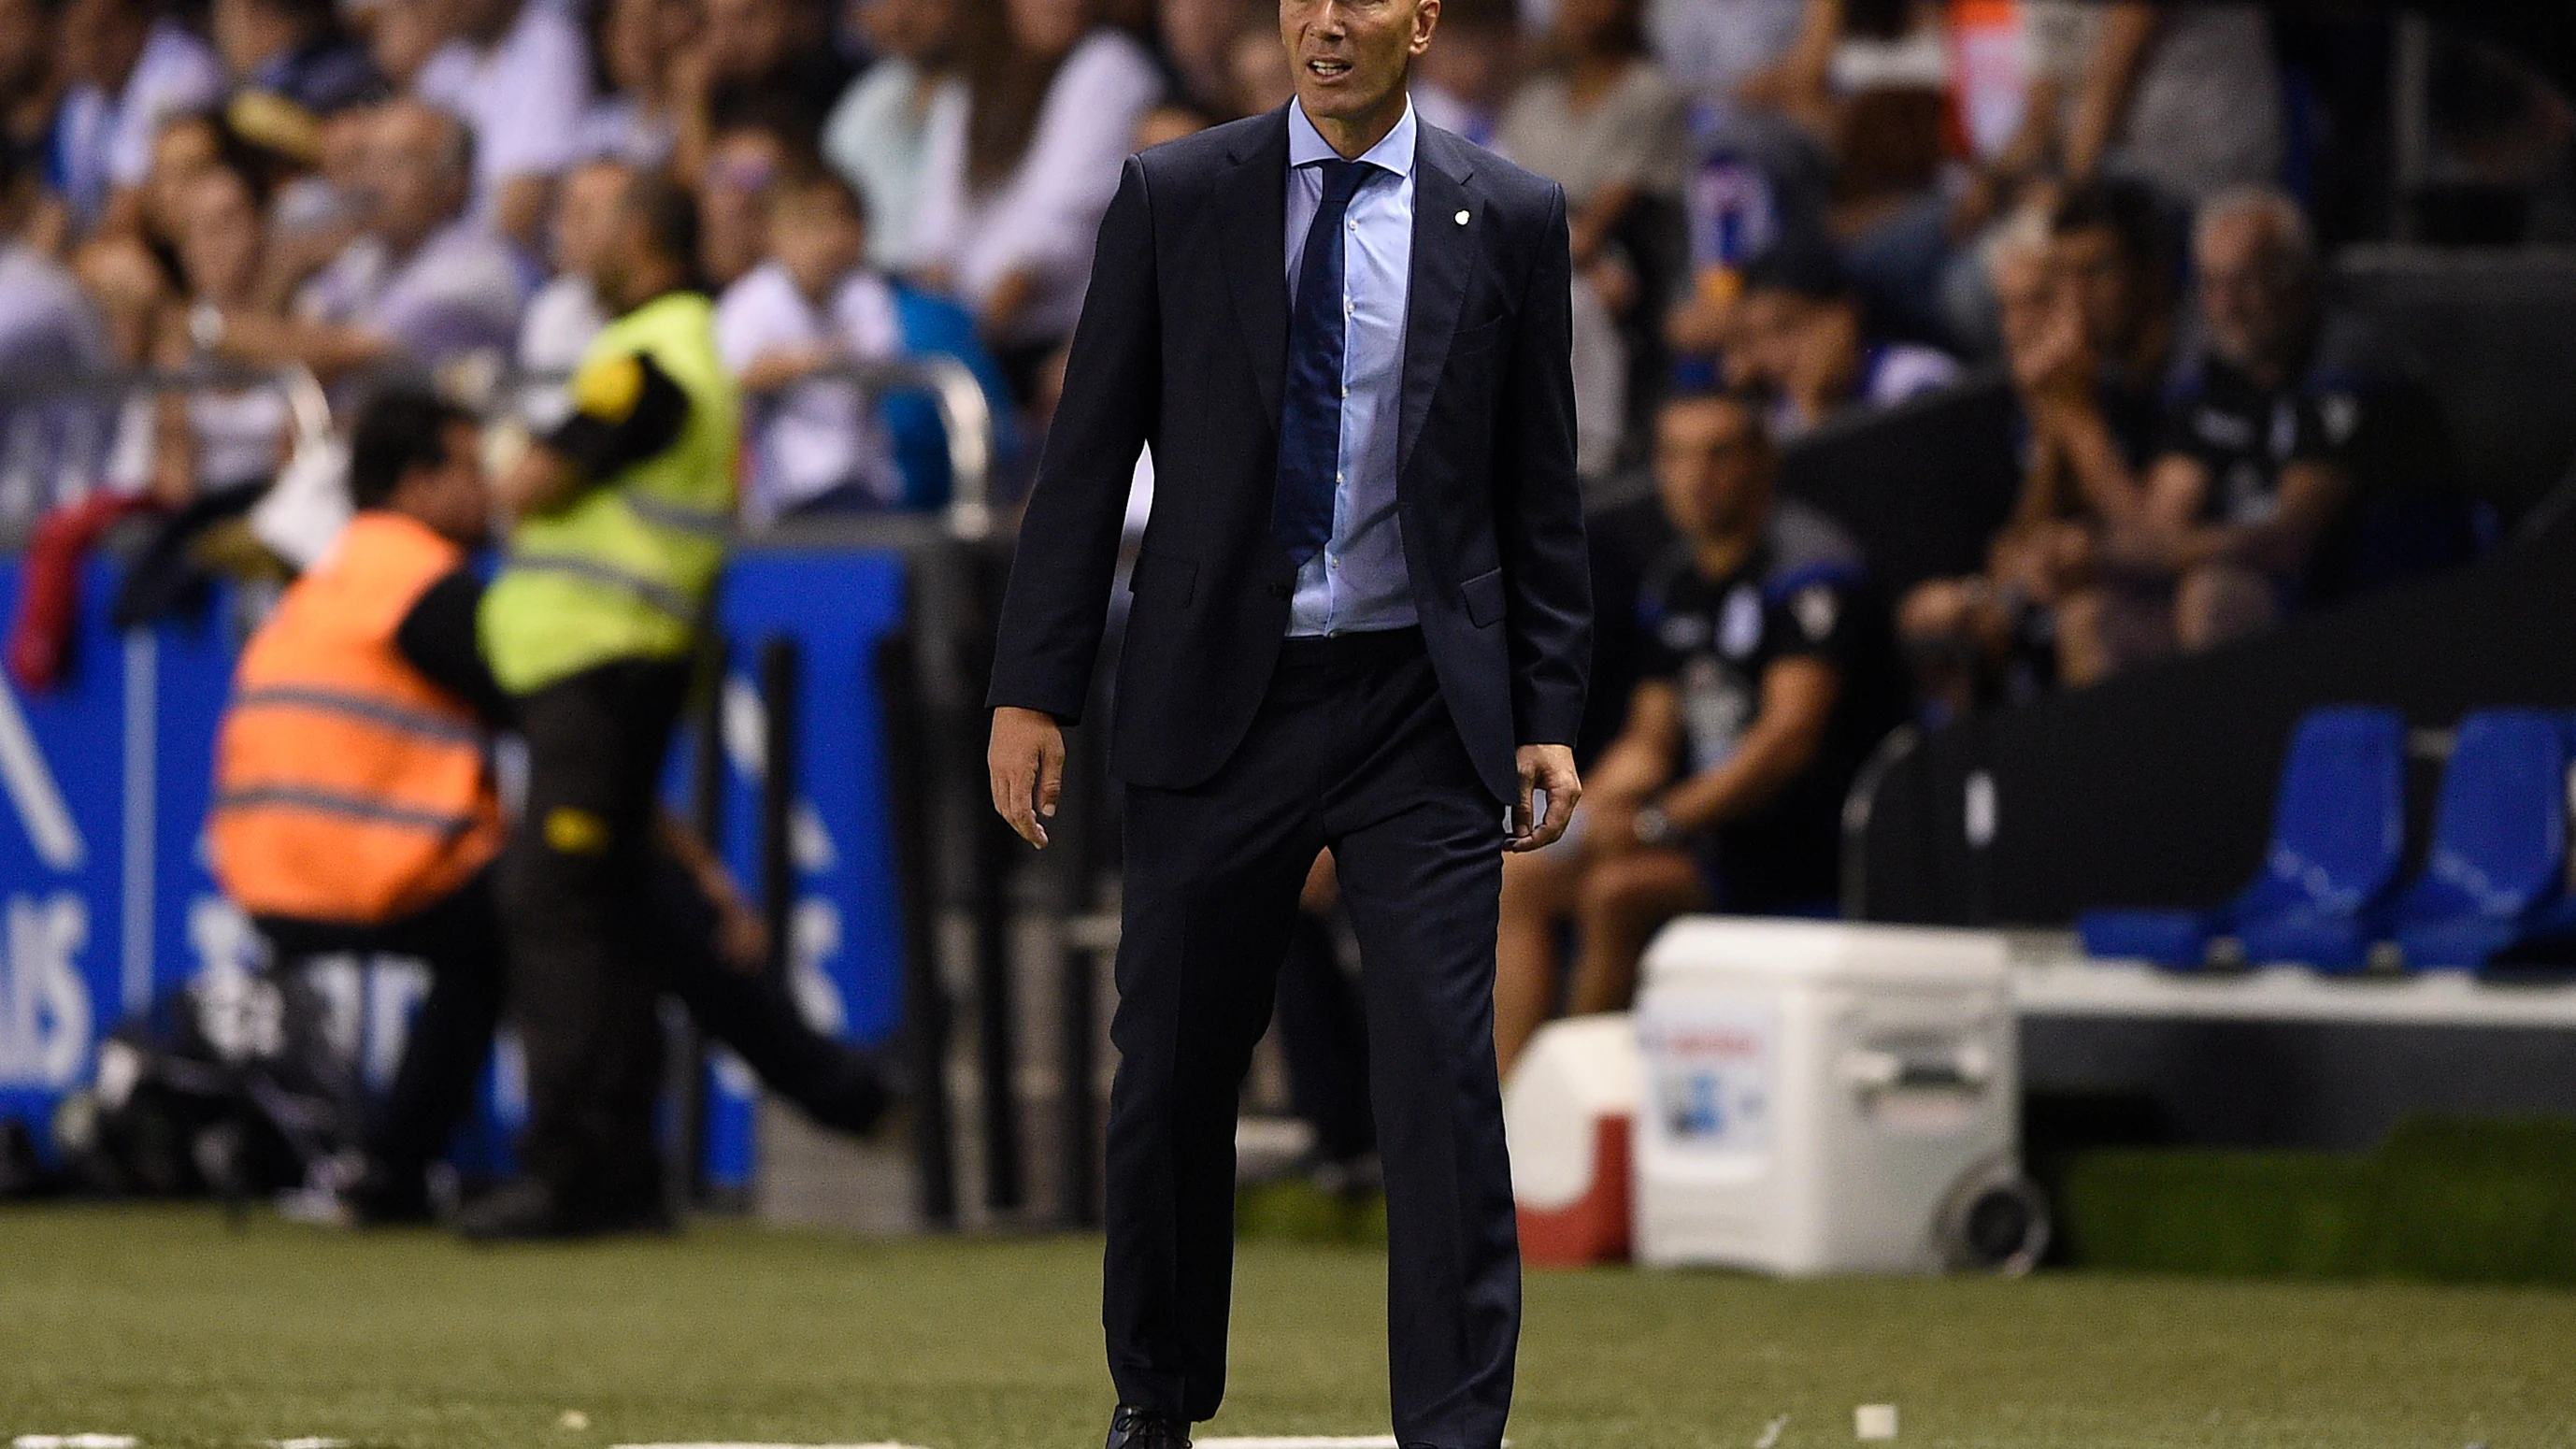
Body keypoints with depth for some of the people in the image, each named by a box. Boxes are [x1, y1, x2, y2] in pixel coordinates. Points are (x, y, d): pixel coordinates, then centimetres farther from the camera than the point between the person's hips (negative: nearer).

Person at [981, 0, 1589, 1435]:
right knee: (1174, 1072, 9)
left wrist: (1549, 715, 0)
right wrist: (1034, 688, -2)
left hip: (1423, 708, -1)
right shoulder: (1174, 200, 2)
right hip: (1218, 700, 1)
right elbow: (1089, 456, 3)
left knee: (1442, 1075, -8)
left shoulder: (1507, 220, 3)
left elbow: (1542, 489, 6)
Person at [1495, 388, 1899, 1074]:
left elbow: (1791, 734, -21)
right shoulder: (1675, 585, 14)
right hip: (1712, 831, 9)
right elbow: (1649, 742, 19)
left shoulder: (1807, 565, -12)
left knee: (1618, 887, -28)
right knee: (1519, 876, -2)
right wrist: (1584, 809, -3)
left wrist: (1661, 820, -26)